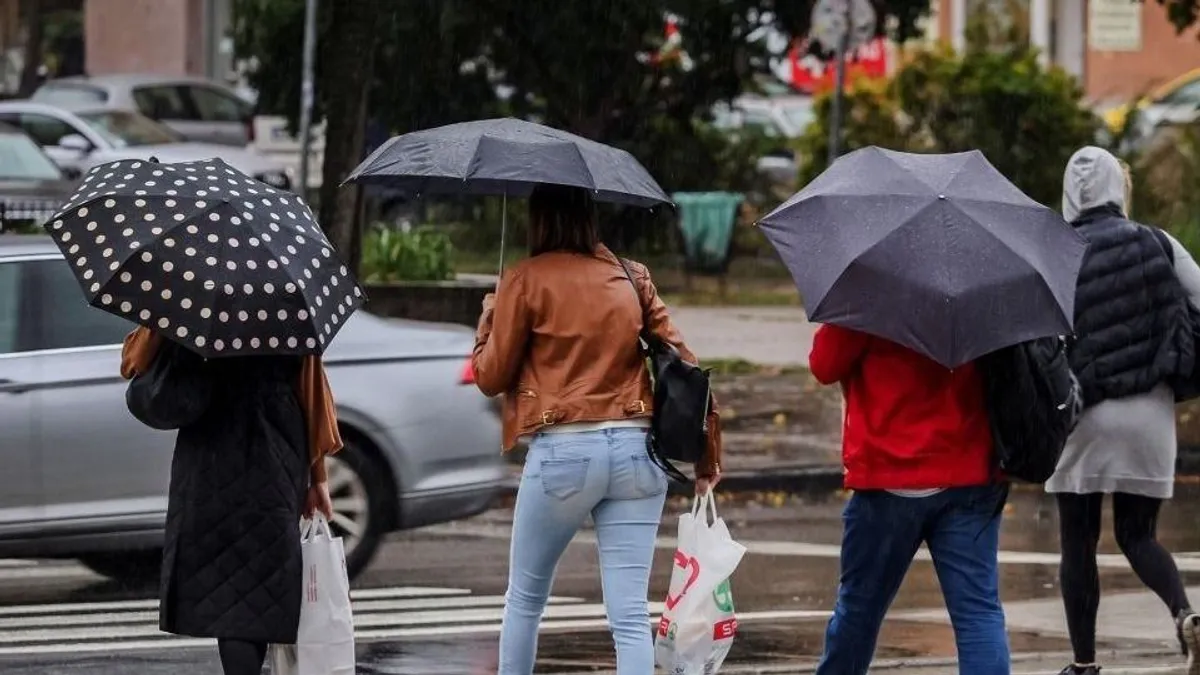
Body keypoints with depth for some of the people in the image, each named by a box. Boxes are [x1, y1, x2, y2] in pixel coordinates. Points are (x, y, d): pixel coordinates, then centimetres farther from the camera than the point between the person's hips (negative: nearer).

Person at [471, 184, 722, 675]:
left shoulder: (526, 281, -2)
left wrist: (488, 319, 20)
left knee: (524, 598, 17)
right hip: (637, 450, 3)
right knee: (630, 614, -2)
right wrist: (707, 452, 12)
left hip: (563, 451, -3)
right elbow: (680, 359, 8)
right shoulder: (632, 278, 10)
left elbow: (490, 377, 2)